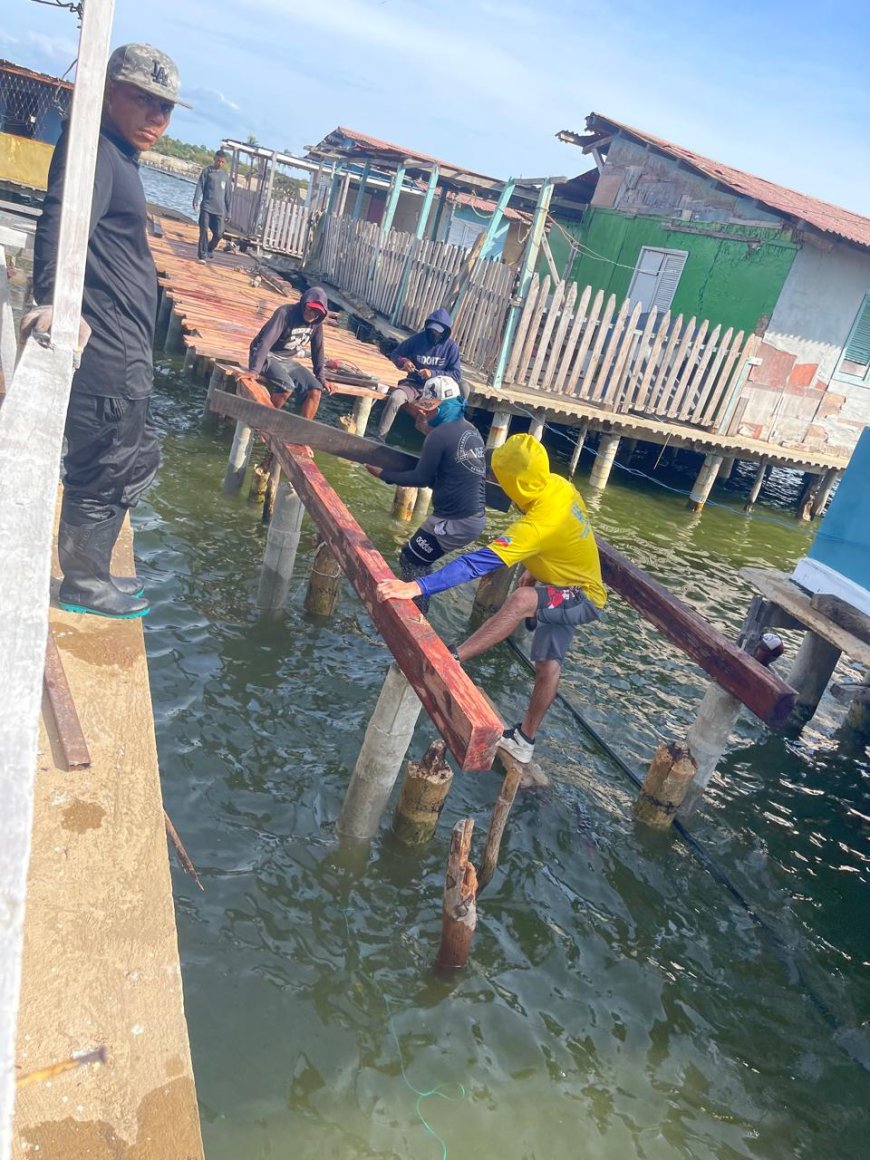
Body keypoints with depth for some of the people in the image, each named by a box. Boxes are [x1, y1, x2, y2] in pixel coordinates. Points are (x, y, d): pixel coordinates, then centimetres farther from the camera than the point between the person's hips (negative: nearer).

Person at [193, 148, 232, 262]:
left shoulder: (226, 175, 13)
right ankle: (202, 255, -2)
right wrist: (196, 200, -18)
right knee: (204, 230, -8)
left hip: (220, 210, 2)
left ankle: (209, 251, 23)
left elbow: (228, 194, 14)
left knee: (219, 234, -1)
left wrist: (228, 212, 11)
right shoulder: (207, 170, 4)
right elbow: (200, 186, -2)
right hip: (206, 207, -2)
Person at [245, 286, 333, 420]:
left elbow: (317, 350, 11)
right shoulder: (285, 313, -23)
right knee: (287, 386, -33)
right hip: (268, 357, -6)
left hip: (288, 361, 7)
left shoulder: (316, 323, -3)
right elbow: (266, 342, -32)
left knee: (315, 390, -14)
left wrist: (321, 377, 9)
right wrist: (254, 370, -42)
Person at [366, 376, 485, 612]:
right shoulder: (471, 430, 10)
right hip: (476, 516, 9)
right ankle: (417, 604, 25)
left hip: (456, 521, -9)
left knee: (410, 560, 4)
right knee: (420, 557, 20)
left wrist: (383, 474, -1)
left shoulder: (440, 434, -15)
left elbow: (422, 479, -10)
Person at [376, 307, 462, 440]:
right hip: (414, 384, 1)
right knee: (394, 398, -31)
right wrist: (403, 361, -16)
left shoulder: (451, 347, -4)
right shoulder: (418, 339, -3)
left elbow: (457, 375, -7)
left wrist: (433, 374, -20)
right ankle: (380, 437, -23)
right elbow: (395, 354, 8)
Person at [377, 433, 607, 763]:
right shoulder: (559, 486, -11)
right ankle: (525, 739, 32)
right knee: (548, 664, 18)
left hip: (583, 598, -10)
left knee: (522, 599, -39)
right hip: (569, 585, 10)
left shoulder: (539, 524, -37)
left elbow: (479, 562, -46)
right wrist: (536, 569, 20)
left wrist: (417, 587, -51)